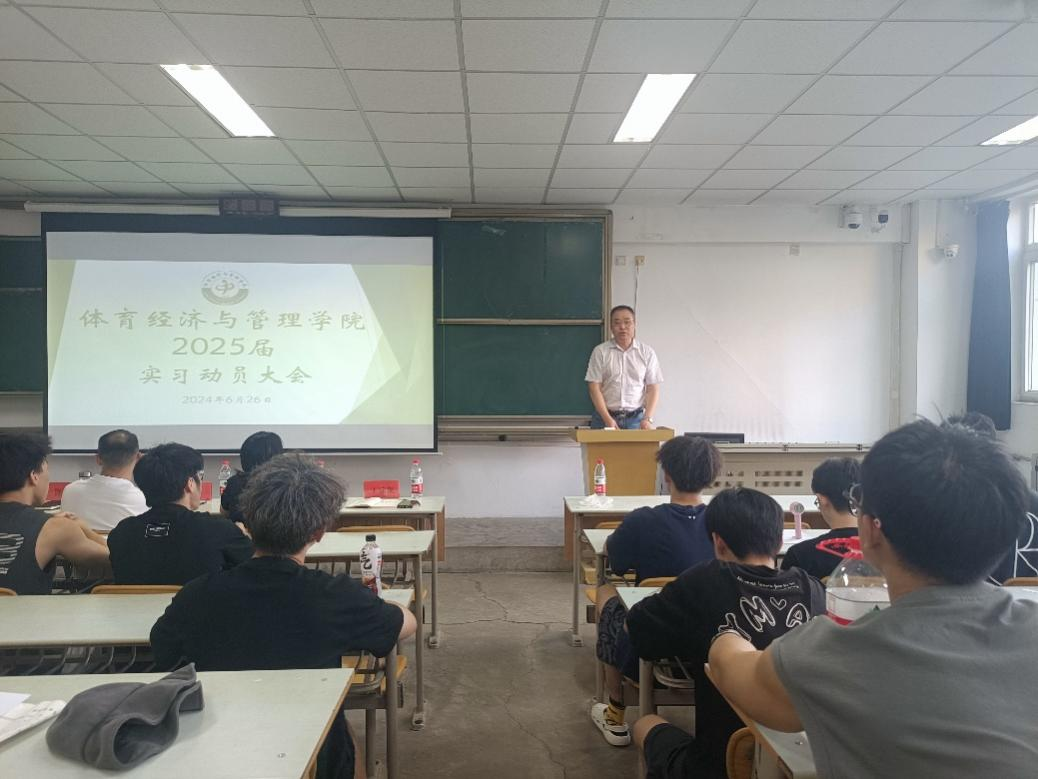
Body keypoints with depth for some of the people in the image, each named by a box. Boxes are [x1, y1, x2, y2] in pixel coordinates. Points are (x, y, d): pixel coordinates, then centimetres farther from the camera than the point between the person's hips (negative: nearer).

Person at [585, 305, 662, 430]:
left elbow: (653, 389, 3)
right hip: (605, 416, -1)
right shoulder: (600, 351, 2)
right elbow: (594, 388, -2)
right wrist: (607, 419, -12)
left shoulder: (647, 352, 5)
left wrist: (648, 419, -10)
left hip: (636, 419, 1)